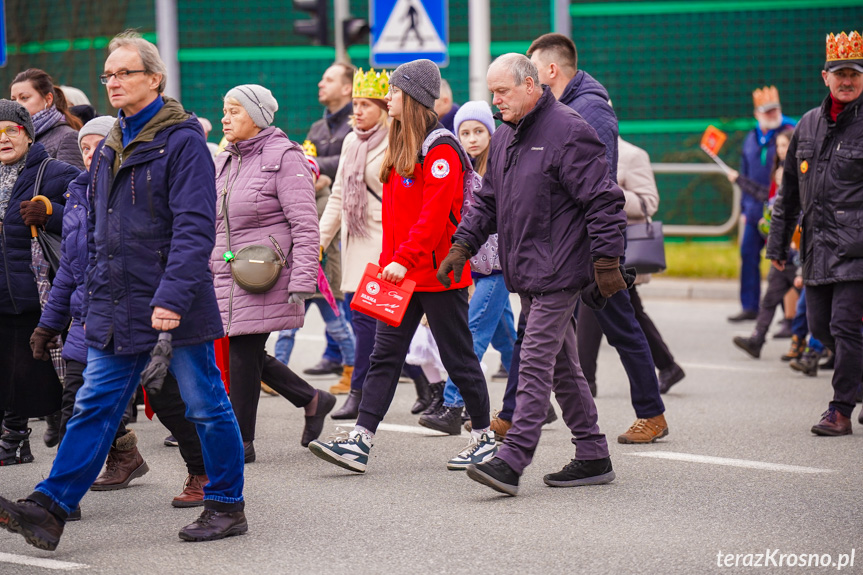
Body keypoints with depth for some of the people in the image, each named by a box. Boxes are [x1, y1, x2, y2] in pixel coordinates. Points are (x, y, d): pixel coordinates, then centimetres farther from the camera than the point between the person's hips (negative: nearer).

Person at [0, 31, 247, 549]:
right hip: (118, 308, 7)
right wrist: (95, 300, 18)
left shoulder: (183, 140, -10)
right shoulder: (111, 148, 15)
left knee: (205, 405, 4)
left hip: (175, 307, -7)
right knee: (94, 407, 3)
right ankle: (49, 509, -2)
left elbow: (195, 227, -18)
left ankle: (227, 506, 16)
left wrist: (172, 297, -26)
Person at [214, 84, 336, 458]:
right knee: (242, 354, 8)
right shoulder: (224, 162, 16)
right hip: (226, 274, 8)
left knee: (243, 353, -7)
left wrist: (302, 283, -20)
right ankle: (312, 401, 25)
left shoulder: (283, 157, -8)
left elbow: (305, 226, -13)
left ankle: (241, 441, 4)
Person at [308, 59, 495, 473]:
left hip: (438, 273, -9)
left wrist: (404, 259, -26)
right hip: (401, 273, 9)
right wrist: (388, 262, 13)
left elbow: (434, 214, -21)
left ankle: (483, 437, 16)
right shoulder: (400, 147, 16)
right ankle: (360, 441, -3)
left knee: (458, 355, 3)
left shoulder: (440, 149, -13)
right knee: (384, 355, 1)